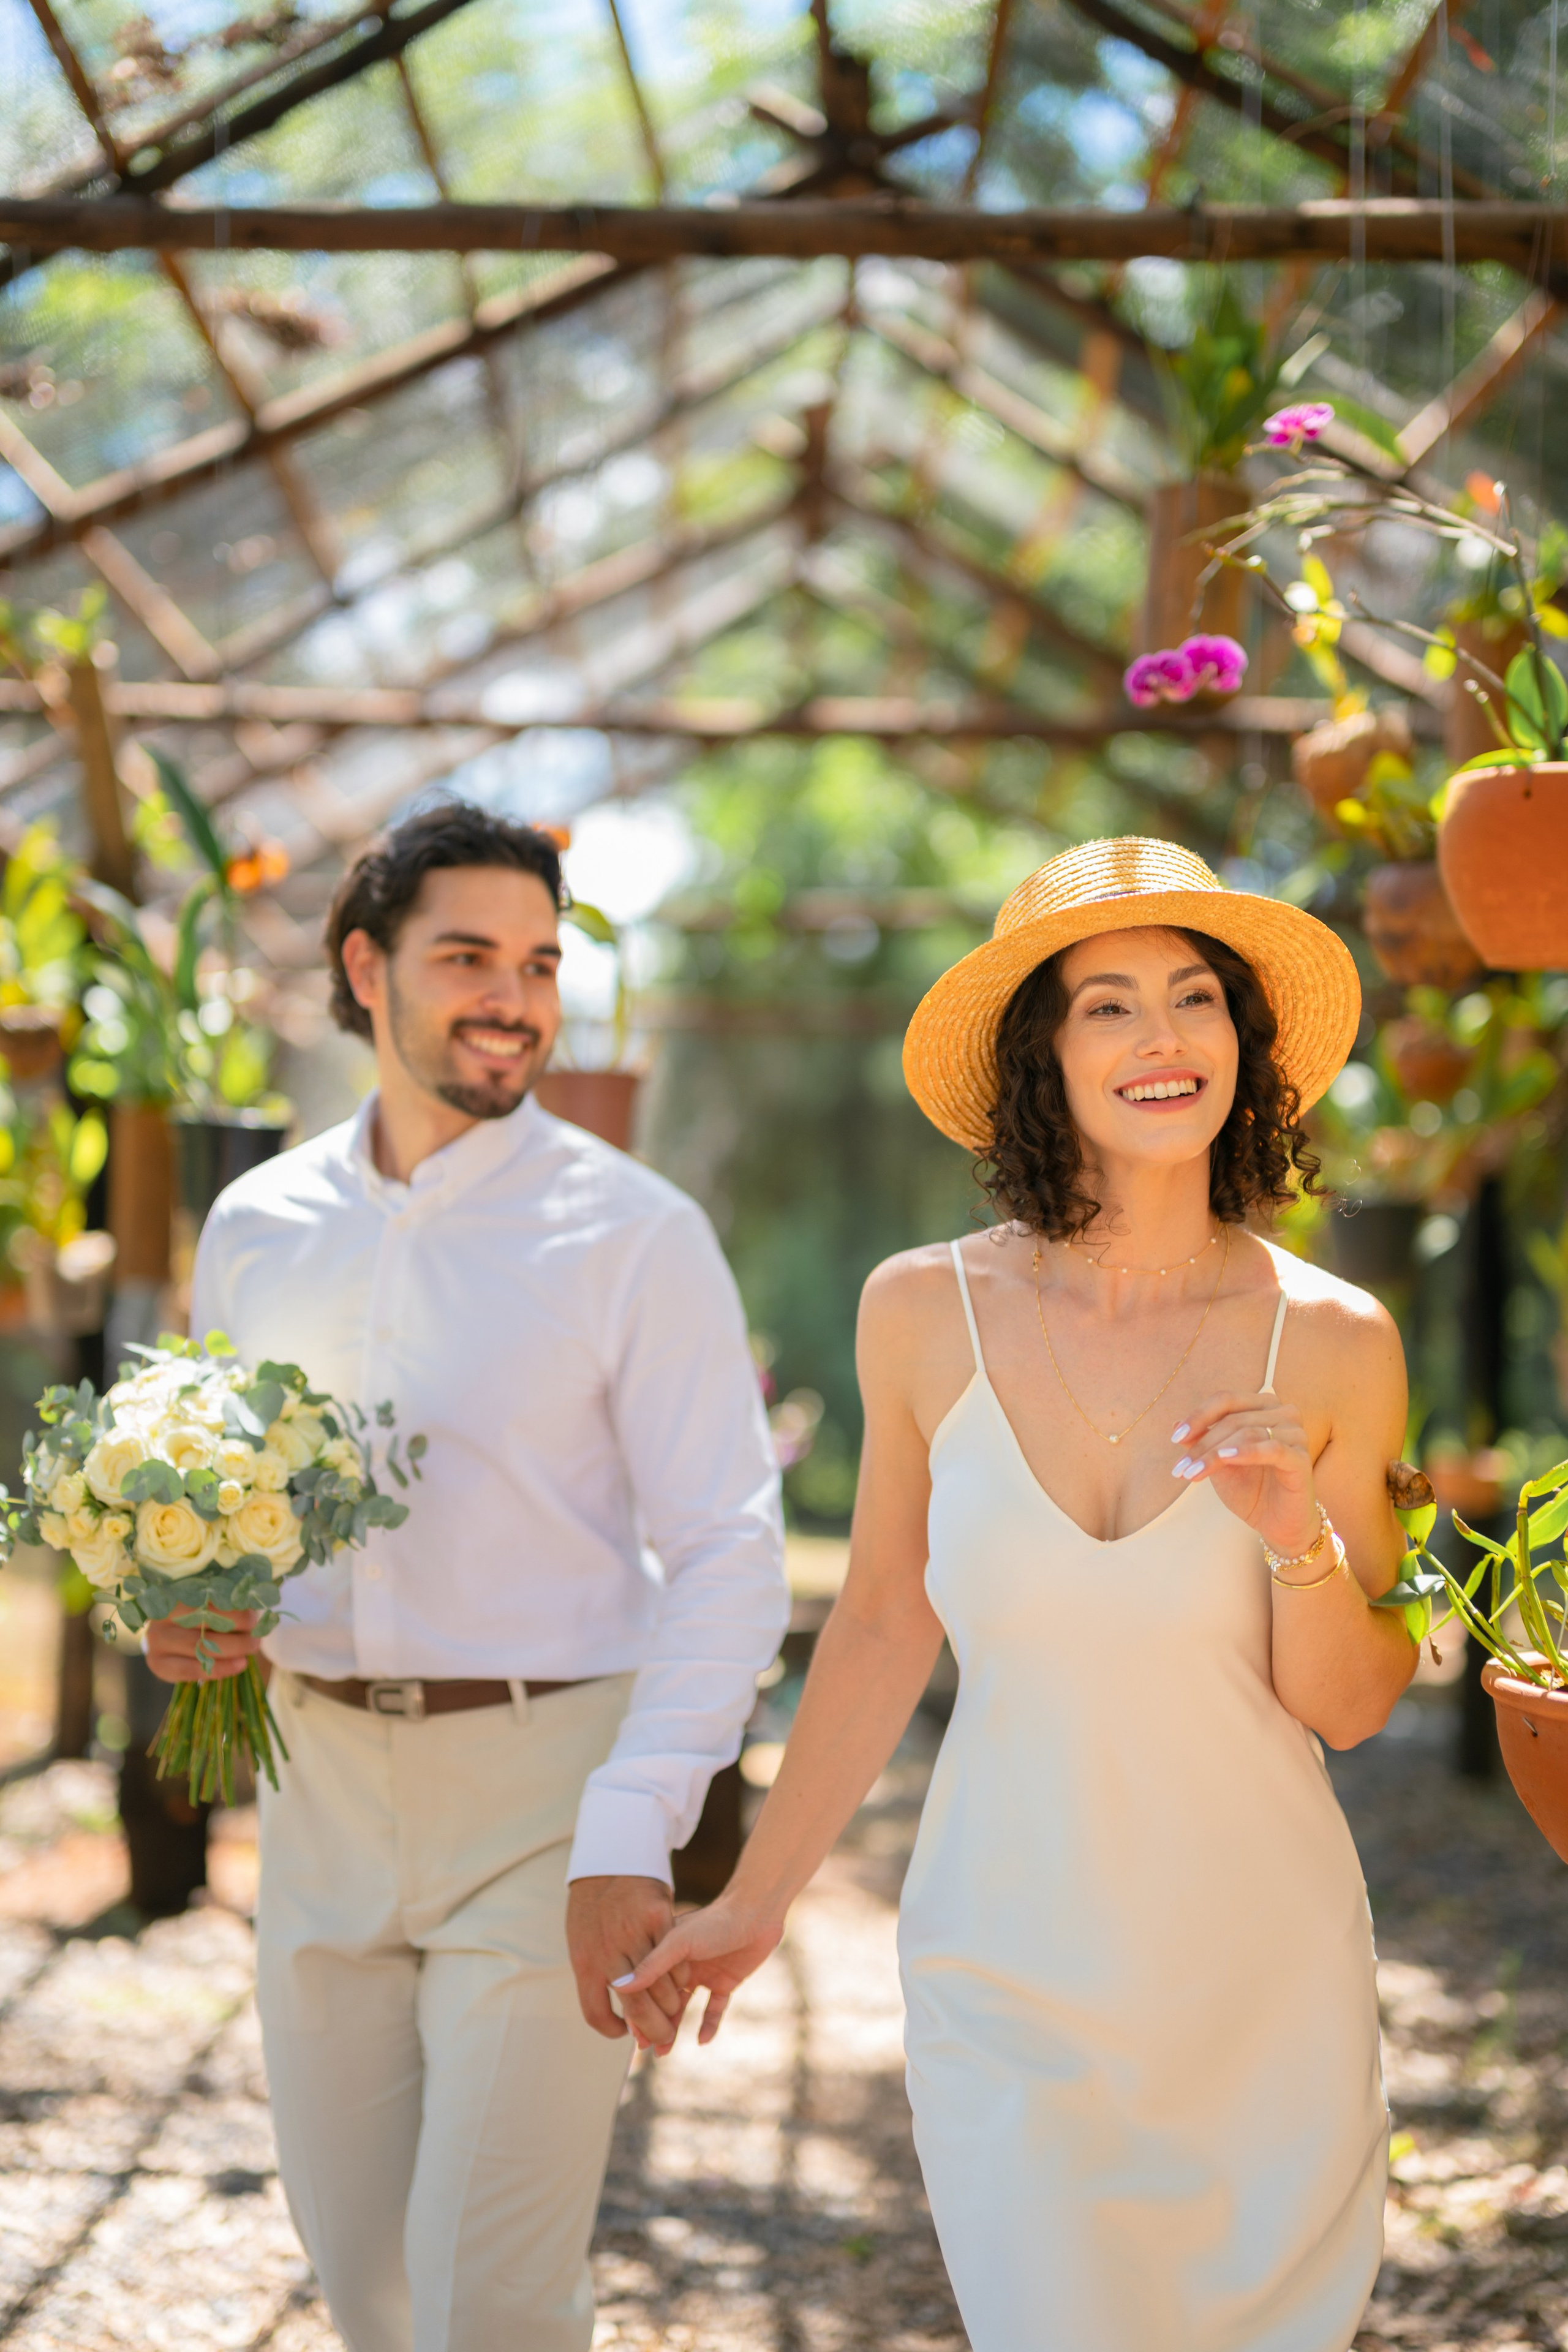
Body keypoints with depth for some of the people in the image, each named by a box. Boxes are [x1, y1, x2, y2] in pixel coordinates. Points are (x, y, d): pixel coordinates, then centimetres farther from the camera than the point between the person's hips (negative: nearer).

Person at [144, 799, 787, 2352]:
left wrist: (632, 1837, -22)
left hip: (538, 1792, -4)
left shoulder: (631, 1232, -7)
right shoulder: (257, 1226, 7)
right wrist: (183, 1614, -5)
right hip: (319, 1779, 5)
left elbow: (730, 1554, -12)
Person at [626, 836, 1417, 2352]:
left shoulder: (1330, 1343, -8)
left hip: (1262, 1980, 1)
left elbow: (1350, 1706, 0)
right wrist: (755, 1900, 12)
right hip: (1010, 1977, -1)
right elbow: (884, 1629, 6)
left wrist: (1300, 1540, -20)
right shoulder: (927, 1314, -7)